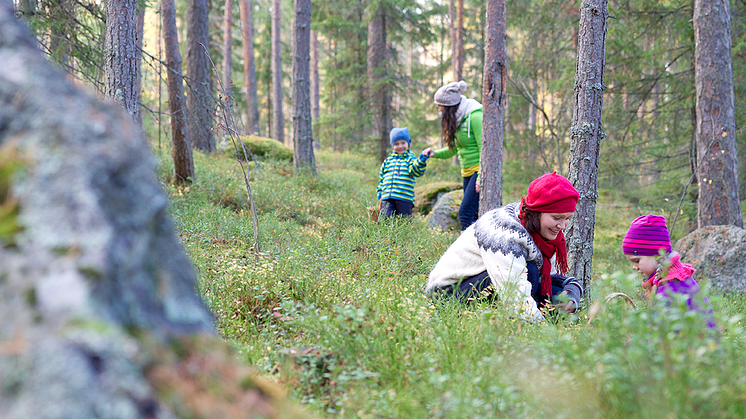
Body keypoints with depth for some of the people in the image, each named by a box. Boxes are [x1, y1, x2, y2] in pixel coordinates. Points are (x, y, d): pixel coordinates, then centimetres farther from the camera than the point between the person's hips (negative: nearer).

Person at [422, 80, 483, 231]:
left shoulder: (474, 116, -16)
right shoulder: (458, 119, 11)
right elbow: (455, 148, 20)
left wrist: (481, 177, -22)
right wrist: (435, 153, 4)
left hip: (480, 169, -9)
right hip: (468, 171, 9)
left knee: (465, 212, -16)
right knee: (473, 215, 7)